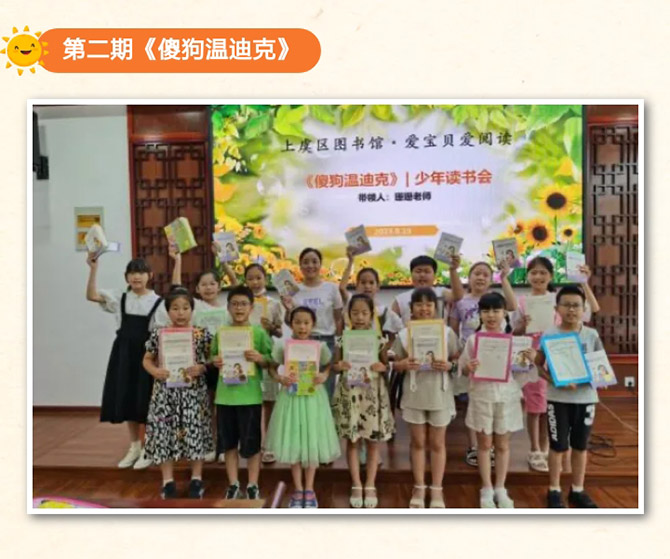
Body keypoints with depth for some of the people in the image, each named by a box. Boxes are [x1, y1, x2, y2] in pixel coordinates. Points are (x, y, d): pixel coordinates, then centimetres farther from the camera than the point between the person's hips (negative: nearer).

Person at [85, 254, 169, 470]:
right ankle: (134, 447, 26)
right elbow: (91, 296, -10)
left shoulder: (157, 302, -3)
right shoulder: (119, 298, 4)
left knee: (144, 401, 2)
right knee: (126, 399, 10)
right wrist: (93, 268, -18)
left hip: (145, 354, -3)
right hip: (123, 353, 3)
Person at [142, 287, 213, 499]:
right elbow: (147, 360, 9)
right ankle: (168, 481, 21)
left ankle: (196, 479, 23)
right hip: (166, 393, 1)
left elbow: (212, 359, 4)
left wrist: (202, 368, -15)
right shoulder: (158, 334, -1)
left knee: (195, 434, 5)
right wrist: (155, 371, -10)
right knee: (164, 433, 6)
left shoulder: (202, 334, -4)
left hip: (193, 392, -1)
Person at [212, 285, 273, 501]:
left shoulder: (259, 333, -5)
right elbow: (213, 357, 13)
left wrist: (259, 358, -22)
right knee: (228, 442, 12)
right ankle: (233, 484, 27)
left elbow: (270, 362, -2)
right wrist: (214, 362, -9)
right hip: (225, 394, 3)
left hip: (249, 395, -3)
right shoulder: (221, 332, 4)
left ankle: (252, 485, 21)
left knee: (251, 443, 6)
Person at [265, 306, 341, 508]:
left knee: (312, 442, 7)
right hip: (291, 396, 0)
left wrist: (323, 376, -12)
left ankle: (309, 490, 24)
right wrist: (280, 378, -14)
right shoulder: (282, 345, -6)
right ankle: (298, 490, 24)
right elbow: (273, 367, 5)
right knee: (293, 443, 7)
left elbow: (328, 365, 8)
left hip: (313, 397, 0)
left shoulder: (320, 346, -5)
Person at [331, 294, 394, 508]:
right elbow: (335, 367, 2)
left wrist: (382, 367, -20)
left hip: (373, 394, 0)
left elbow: (386, 365, 2)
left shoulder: (379, 338, -3)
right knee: (352, 441, 8)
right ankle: (356, 486, 23)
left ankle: (370, 486, 24)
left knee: (373, 441, 9)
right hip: (350, 394, 0)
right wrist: (339, 366, -19)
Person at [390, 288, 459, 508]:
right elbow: (396, 364, 2)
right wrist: (404, 364, -20)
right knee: (418, 442, 13)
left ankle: (437, 490, 26)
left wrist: (449, 366, -20)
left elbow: (457, 361, 1)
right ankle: (419, 488, 27)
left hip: (439, 393, 0)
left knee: (437, 443, 12)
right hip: (414, 393, 1)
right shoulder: (404, 334, -3)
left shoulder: (447, 332, -4)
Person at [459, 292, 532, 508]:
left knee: (502, 445, 13)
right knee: (484, 444, 11)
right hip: (482, 396, -1)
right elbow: (463, 370, -1)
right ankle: (487, 489, 24)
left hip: (506, 396, 1)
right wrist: (469, 368, -24)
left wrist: (532, 359, -16)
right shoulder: (474, 339, -5)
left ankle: (500, 489, 28)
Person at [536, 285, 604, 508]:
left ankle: (577, 491, 30)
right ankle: (554, 491, 22)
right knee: (558, 446, 6)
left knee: (580, 445, 14)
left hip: (586, 397, 3)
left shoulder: (592, 335, 0)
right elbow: (538, 364, -3)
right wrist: (555, 381, -20)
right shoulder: (549, 335, -7)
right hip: (558, 398, -3)